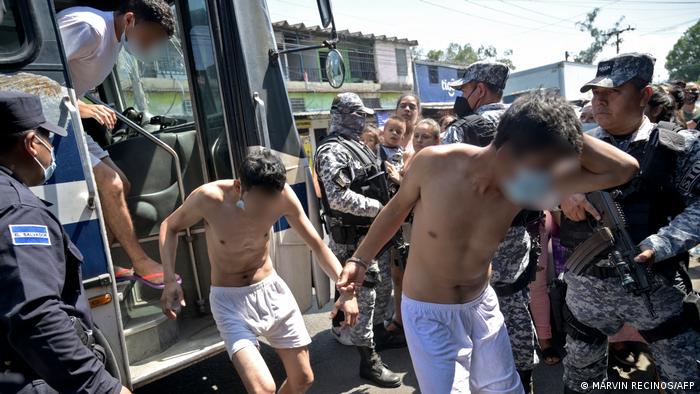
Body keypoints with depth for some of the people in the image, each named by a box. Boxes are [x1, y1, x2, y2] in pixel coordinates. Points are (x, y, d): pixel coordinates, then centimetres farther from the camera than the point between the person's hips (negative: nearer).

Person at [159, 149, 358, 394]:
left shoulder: (282, 195, -17)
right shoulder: (208, 198, -23)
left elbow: (316, 243, -6)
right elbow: (170, 227, -3)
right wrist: (170, 279, -17)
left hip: (272, 290, 3)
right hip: (229, 300, -3)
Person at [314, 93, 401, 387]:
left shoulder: (357, 146, 15)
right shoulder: (332, 151, -16)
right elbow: (339, 198, -28)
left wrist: (384, 207, 9)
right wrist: (379, 207, -21)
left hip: (370, 232, 10)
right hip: (351, 236, -10)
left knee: (383, 284, 20)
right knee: (363, 293, -4)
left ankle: (379, 331, 43)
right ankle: (369, 360, 9)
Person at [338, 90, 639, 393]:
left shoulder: (531, 183, -17)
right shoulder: (434, 163, -25)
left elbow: (623, 169, -18)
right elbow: (398, 208, -6)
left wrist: (558, 131, -25)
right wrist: (360, 259, -1)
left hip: (482, 306, 4)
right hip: (428, 314, -3)